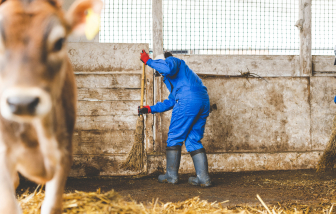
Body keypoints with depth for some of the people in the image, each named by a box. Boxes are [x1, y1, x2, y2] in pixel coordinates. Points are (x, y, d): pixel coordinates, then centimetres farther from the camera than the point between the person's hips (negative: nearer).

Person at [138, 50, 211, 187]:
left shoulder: (172, 60, 12)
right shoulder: (177, 78, 38)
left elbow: (168, 68, -15)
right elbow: (171, 101, 38)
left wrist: (149, 61, -4)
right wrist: (151, 109, 38)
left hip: (188, 100, -9)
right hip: (204, 101, 9)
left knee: (174, 138, 2)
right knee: (194, 140, 11)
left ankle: (171, 176, 6)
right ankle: (203, 178, 3)